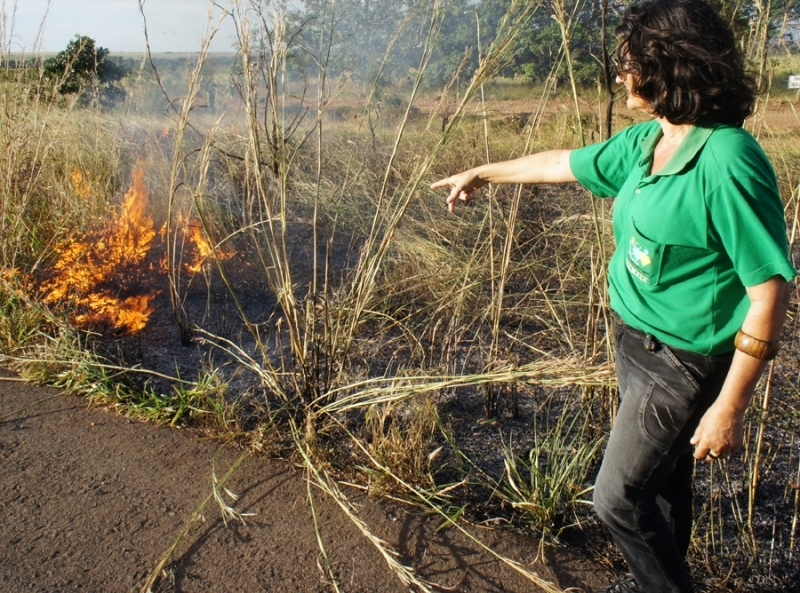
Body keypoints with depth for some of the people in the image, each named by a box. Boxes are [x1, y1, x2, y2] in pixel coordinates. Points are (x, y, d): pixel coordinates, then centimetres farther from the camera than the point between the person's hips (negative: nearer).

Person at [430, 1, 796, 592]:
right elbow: (567, 162, 17)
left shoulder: (727, 162, -25)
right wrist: (483, 173, 27)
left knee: (619, 496, 3)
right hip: (638, 341, 8)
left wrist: (729, 408, -21)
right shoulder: (645, 142, 1)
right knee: (660, 481, 24)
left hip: (681, 362, -8)